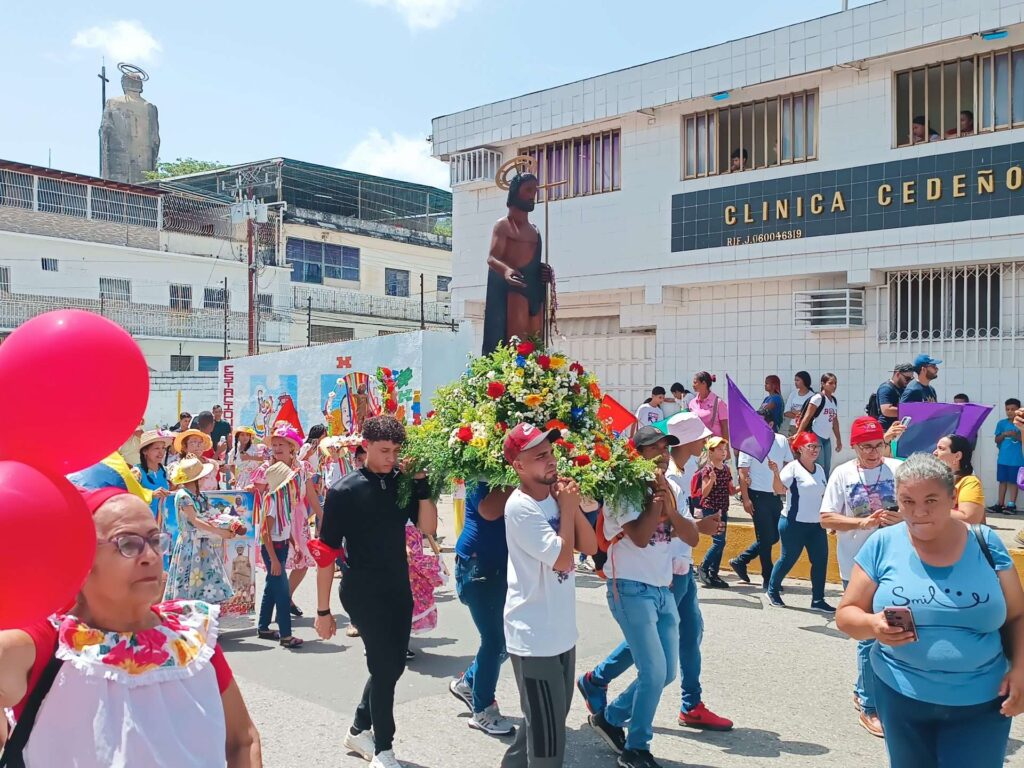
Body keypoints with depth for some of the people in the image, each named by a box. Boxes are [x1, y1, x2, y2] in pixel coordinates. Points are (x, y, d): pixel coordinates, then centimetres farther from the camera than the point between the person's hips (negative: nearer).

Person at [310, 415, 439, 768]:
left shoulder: (402, 482, 2)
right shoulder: (345, 490, -11)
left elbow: (428, 527, -5)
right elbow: (326, 552, -9)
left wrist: (422, 483, -15)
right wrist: (323, 610, -8)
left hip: (399, 589, 5)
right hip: (362, 591, -5)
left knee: (392, 666, 13)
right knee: (385, 666, -4)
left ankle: (359, 729, 35)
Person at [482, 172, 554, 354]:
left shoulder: (534, 230, 24)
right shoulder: (503, 225, 1)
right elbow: (492, 258, -11)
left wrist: (545, 271, 7)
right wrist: (506, 270, -33)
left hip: (535, 290, 8)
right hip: (514, 288, -7)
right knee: (515, 342, -16)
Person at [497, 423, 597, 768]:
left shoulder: (555, 496, 4)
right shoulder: (520, 507, -21)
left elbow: (590, 546, 3)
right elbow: (562, 559, -23)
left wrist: (572, 505, -9)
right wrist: (567, 507, -15)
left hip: (562, 633, 8)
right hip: (534, 637, -8)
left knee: (550, 721, 24)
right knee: (547, 733, 2)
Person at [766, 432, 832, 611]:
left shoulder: (820, 470, 12)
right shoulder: (793, 467, -10)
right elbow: (779, 489, -20)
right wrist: (775, 472, -36)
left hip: (816, 524, 6)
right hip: (794, 523, -6)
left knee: (820, 561, 2)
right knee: (788, 559, 4)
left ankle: (818, 600, 11)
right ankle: (772, 591, 24)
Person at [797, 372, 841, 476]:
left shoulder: (835, 400, 13)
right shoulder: (818, 398, -9)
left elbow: (835, 421, 19)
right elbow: (807, 417, -12)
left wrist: (839, 439, 20)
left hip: (827, 438, 7)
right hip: (815, 436, -7)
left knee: (827, 469, 6)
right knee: (820, 467, -10)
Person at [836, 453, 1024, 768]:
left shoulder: (985, 543, -4)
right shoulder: (882, 545, -7)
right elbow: (846, 614, -4)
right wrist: (873, 625, -24)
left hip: (981, 702, 0)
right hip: (901, 697, 0)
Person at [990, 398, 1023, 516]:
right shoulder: (1001, 423, 5)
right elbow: (997, 440, 6)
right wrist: (1004, 434, -11)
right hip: (1003, 458, 3)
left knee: (1013, 481, 2)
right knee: (1002, 481, 9)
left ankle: (1012, 505, 6)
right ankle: (1000, 504, 15)